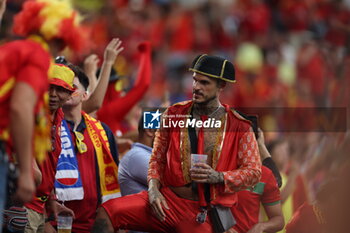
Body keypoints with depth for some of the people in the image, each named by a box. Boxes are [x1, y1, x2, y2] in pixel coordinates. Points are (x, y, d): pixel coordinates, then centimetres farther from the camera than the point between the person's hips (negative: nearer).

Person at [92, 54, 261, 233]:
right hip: (168, 200, 2)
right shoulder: (173, 114, 6)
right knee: (106, 214, -19)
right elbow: (157, 159, 12)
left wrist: (218, 177, -17)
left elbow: (253, 171, -1)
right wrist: (153, 189, -7)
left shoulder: (239, 126, -1)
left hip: (203, 214, -2)